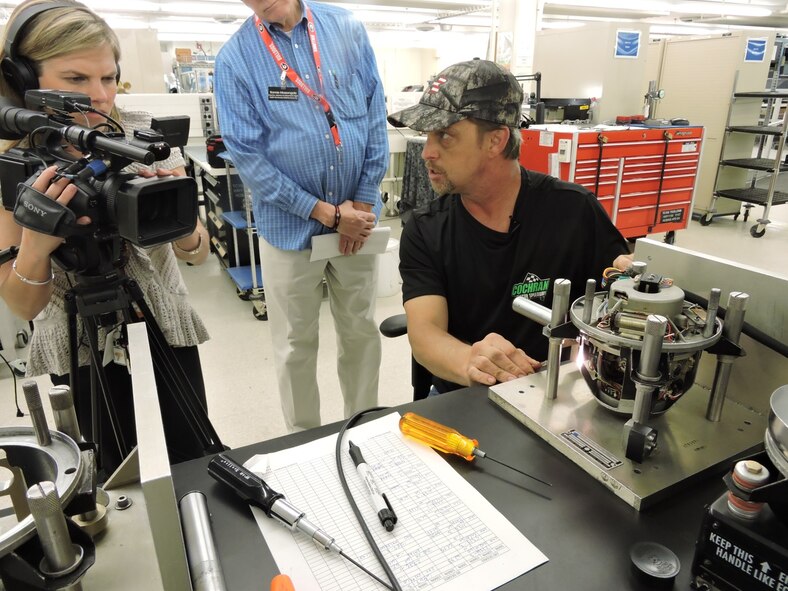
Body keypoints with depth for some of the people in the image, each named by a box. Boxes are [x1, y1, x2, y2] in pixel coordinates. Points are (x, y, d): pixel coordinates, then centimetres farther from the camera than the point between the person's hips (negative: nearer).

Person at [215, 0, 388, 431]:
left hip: (357, 218, 2)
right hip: (290, 226, -2)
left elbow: (376, 116, 2)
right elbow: (246, 155, -9)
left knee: (361, 331, 14)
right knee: (296, 345, 10)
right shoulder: (234, 59, -4)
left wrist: (363, 202, -5)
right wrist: (326, 212, -13)